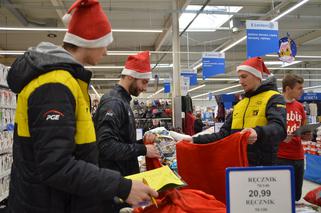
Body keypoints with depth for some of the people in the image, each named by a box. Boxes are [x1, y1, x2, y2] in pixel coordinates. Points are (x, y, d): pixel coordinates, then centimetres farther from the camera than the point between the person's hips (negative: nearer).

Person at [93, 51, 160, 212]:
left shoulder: (122, 101, 13)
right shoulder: (113, 102, -18)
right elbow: (107, 146, -28)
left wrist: (142, 142, 4)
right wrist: (143, 150, -20)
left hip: (124, 175, 10)